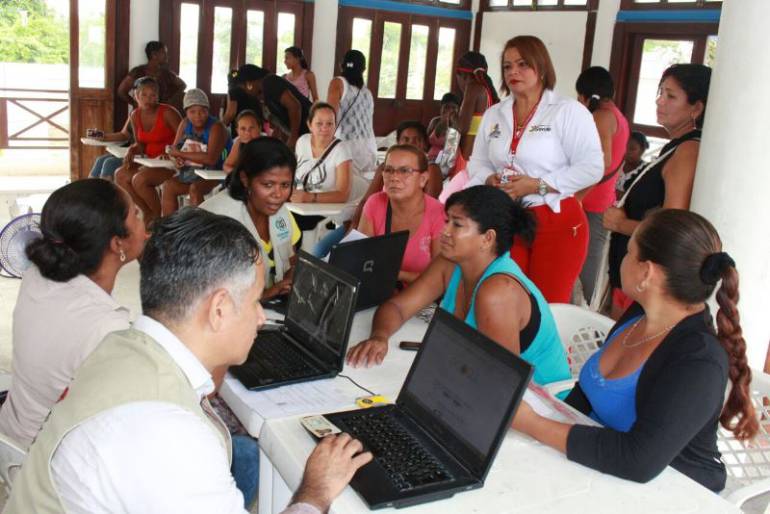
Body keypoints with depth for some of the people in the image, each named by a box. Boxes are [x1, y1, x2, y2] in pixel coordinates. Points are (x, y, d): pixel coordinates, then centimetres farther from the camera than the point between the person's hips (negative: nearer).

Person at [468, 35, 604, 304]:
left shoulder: (568, 110, -7)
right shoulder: (494, 114, 12)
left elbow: (592, 168, -13)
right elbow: (477, 163, 14)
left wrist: (537, 185, -19)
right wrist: (491, 180, -9)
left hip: (557, 223, -5)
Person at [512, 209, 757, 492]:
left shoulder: (698, 362, -25)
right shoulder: (641, 313, -2)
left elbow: (639, 461, -33)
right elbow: (590, 388, 11)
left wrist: (534, 425, -29)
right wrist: (557, 425, -5)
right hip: (604, 473, 6)